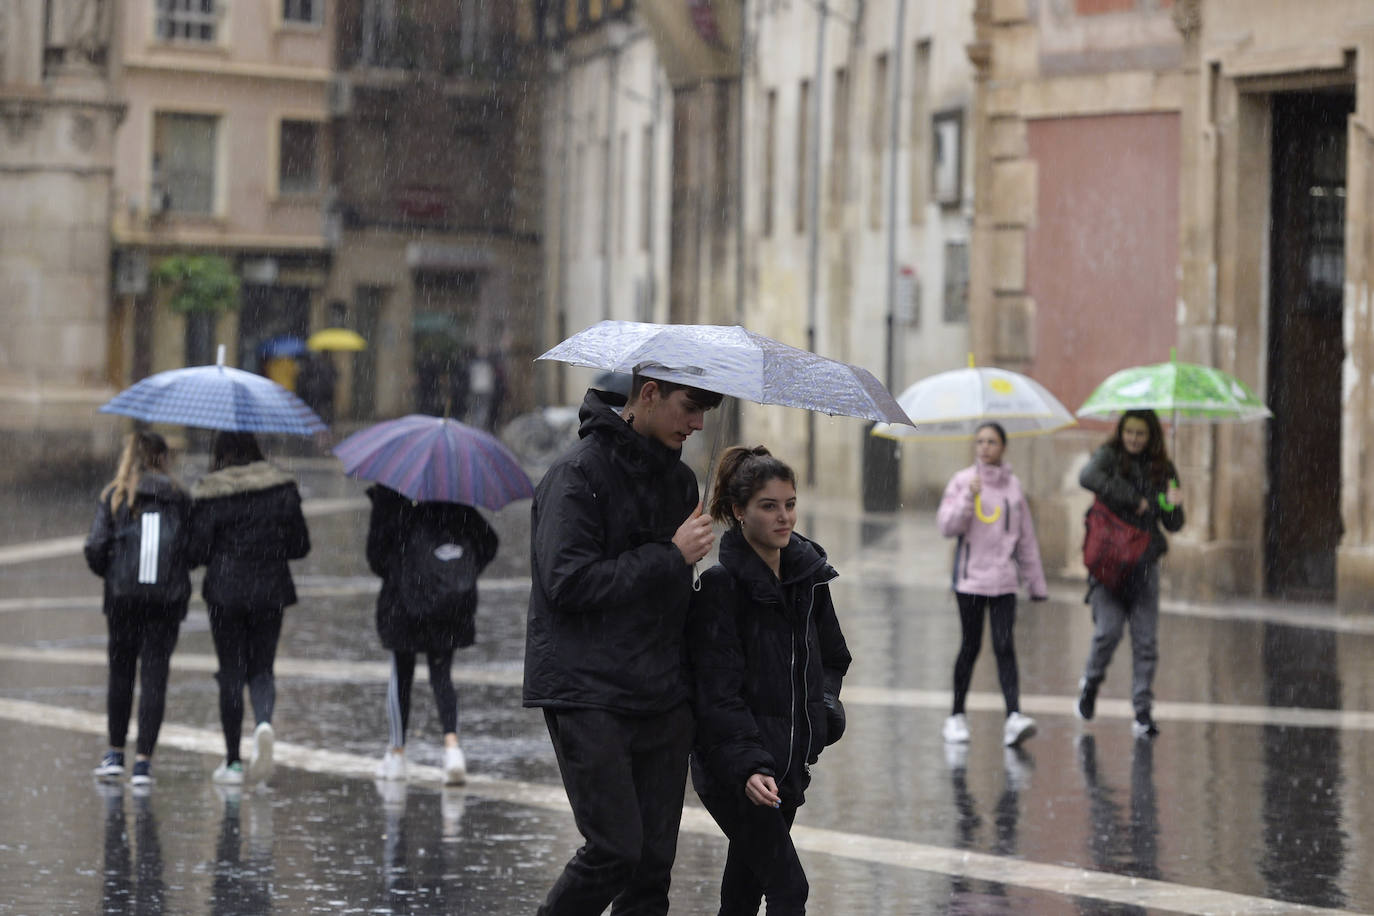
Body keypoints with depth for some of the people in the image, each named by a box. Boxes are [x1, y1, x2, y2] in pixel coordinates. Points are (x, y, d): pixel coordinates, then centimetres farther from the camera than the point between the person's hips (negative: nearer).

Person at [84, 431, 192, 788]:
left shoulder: (114, 496, -1)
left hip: (123, 597, 0)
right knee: (155, 677, 3)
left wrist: (109, 572, 13)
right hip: (168, 598, 0)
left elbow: (95, 548, -7)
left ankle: (116, 753, 17)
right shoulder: (180, 498, 1)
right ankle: (143, 761, 0)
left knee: (120, 674, 15)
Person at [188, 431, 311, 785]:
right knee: (261, 669, 11)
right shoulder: (281, 488, 1)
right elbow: (300, 545, 3)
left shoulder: (208, 495, -6)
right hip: (270, 592, 2)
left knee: (231, 674, 6)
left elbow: (197, 552, -7)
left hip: (225, 593, -2)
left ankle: (233, 762, 8)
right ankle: (264, 724, -20)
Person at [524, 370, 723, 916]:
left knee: (655, 861, 4)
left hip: (662, 700, 7)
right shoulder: (580, 474, -8)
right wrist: (671, 557, -15)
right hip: (589, 695, -7)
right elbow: (569, 583, -18)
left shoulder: (679, 478, 16)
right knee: (616, 850, -13)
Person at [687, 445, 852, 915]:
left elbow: (832, 658, 23)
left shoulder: (807, 573, 8)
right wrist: (748, 766, -29)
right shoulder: (720, 586, -14)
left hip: (788, 763, 7)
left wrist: (824, 709, 3)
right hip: (732, 770, -7)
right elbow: (718, 692, -19)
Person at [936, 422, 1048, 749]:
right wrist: (968, 498, -19)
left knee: (1005, 647, -9)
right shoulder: (962, 481, 2)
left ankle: (1014, 716, -19)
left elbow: (1026, 537, 13)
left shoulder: (1012, 486, 7)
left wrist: (1036, 583, 14)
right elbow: (947, 526, -5)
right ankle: (956, 717, 18)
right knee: (970, 646, 5)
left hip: (1003, 578, 1)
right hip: (970, 577, -1)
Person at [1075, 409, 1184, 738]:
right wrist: (1134, 499, -19)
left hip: (1144, 563, 3)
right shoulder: (1109, 456, 1)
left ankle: (1143, 712, 3)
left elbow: (1173, 526, 12)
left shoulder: (1163, 469, 11)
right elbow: (1088, 476, -23)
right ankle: (1091, 683, 15)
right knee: (1108, 630, -14)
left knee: (1146, 640, -3)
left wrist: (1172, 506, -11)